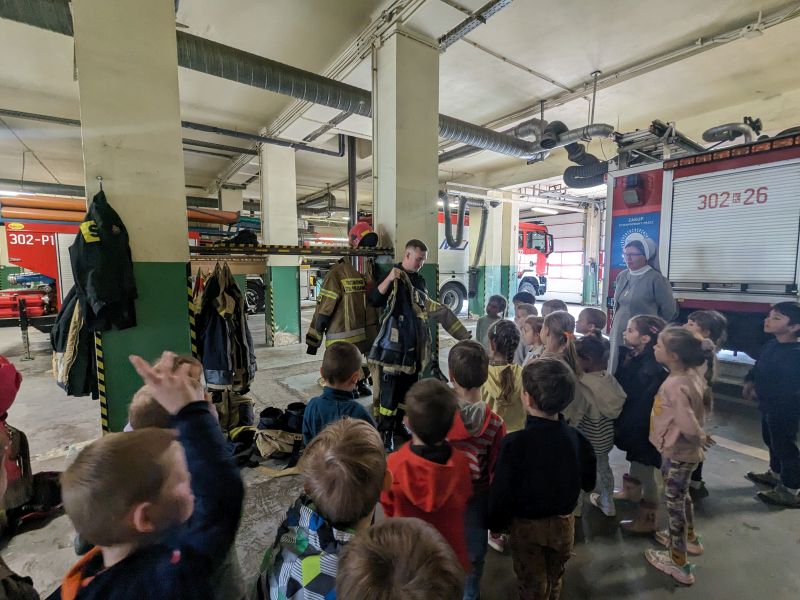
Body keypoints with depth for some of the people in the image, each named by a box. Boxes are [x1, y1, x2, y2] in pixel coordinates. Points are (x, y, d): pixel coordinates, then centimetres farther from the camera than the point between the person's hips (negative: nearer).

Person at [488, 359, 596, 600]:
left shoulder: (514, 443, -30)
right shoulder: (577, 438, -17)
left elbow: (501, 491, -22)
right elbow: (588, 483, -1)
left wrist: (496, 524, -4)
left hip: (526, 525, -3)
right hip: (564, 523, 4)